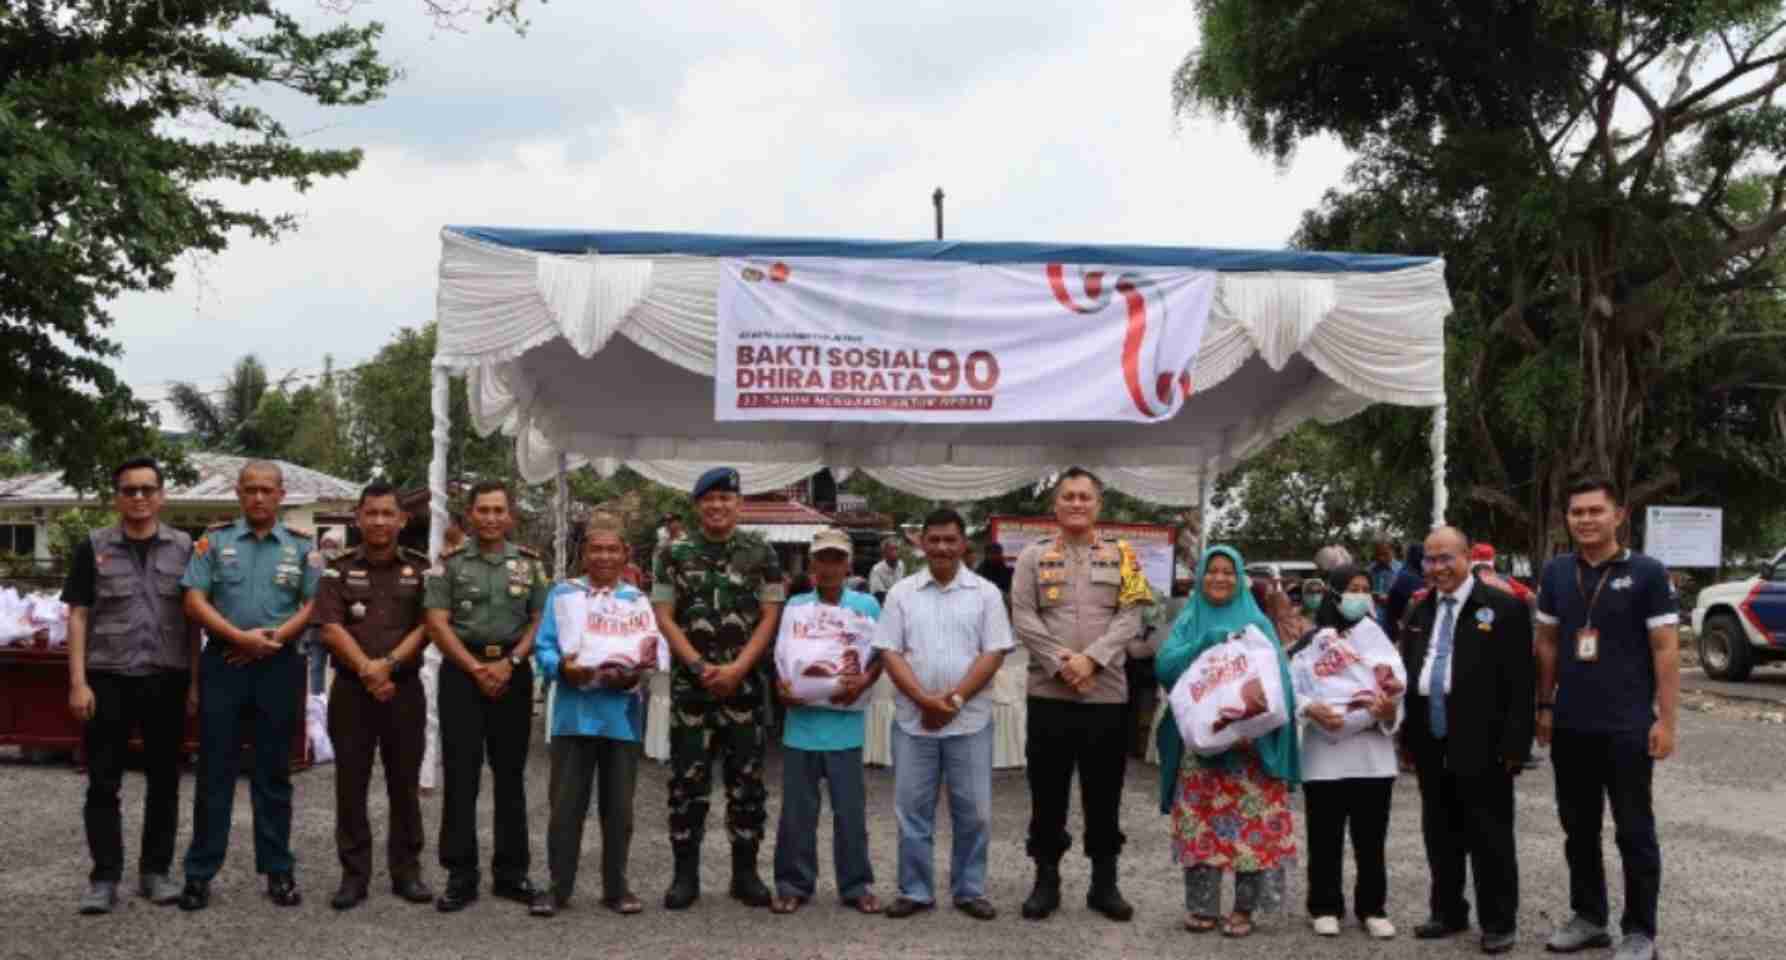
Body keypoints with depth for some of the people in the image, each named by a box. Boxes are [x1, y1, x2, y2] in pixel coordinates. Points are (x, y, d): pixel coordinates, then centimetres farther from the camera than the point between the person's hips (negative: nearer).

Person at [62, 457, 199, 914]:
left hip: (167, 679, 1)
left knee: (164, 780, 7)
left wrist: (195, 681, 2)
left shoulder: (184, 547, 5)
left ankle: (155, 871, 18)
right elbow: (78, 616, 1)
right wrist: (78, 681, -7)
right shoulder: (93, 547, 2)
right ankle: (104, 877, 10)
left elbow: (194, 619, 7)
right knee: (103, 783, 2)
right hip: (108, 679, -1)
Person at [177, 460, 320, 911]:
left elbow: (313, 604, 2)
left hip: (279, 666, 1)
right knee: (214, 770, 2)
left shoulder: (302, 545, 7)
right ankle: (200, 873, 9)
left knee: (274, 771, 7)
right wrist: (241, 637, -14)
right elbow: (194, 600, -3)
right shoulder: (214, 539, 5)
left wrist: (274, 638, -12)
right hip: (223, 663, 0)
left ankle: (279, 870, 14)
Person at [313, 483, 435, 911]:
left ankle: (407, 870, 14)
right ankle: (354, 874, 10)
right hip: (351, 688, 0)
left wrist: (388, 664, -14)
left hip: (404, 688, 0)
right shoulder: (338, 570, 5)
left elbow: (426, 626, -2)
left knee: (405, 783, 5)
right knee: (351, 785, 3)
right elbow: (331, 629, -4)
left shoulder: (420, 569, 6)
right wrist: (367, 670, -15)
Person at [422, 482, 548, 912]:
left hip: (513, 671, 2)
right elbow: (437, 622, -3)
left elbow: (540, 621, 5)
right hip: (462, 670, -2)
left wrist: (510, 663, -9)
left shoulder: (530, 563, 8)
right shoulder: (450, 562, 2)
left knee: (510, 774, 7)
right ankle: (461, 875, 4)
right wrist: (477, 669, -11)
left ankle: (511, 871, 14)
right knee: (461, 774, -2)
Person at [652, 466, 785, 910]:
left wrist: (737, 667, -11)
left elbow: (770, 616, 0)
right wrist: (700, 666, -10)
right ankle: (685, 873, 11)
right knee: (687, 780, 2)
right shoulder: (675, 553, 3)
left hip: (745, 683, 0)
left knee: (746, 779, 5)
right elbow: (664, 617, 0)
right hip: (690, 683, 0)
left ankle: (745, 871, 14)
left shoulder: (761, 553, 3)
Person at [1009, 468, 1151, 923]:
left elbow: (1130, 617, -2)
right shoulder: (1033, 555, 5)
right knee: (1047, 792, 6)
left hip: (1107, 693, 0)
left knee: (1104, 794, 8)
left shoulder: (1121, 555, 6)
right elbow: (1023, 617, -3)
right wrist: (1060, 663, -13)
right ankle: (1046, 880, 16)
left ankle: (1104, 882, 18)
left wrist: (1091, 658, -15)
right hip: (1048, 692, 0)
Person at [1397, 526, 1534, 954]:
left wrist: (1513, 744, -14)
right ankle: (1448, 913, 26)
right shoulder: (1418, 612, 13)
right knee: (1440, 835, 14)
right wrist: (1408, 736, 13)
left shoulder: (1504, 608, -7)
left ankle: (1499, 922, 13)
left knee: (1490, 838, 3)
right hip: (1430, 743, 6)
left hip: (1481, 744, -6)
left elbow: (1520, 682, -10)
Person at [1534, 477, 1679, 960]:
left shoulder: (1646, 572, -7)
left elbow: (1666, 650, -8)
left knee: (1634, 831, 4)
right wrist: (1544, 707, 9)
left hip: (1627, 727, -4)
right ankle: (1588, 916, 27)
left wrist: (1665, 719, -12)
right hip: (1570, 726, 4)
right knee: (1578, 828, 14)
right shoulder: (1556, 572, 4)